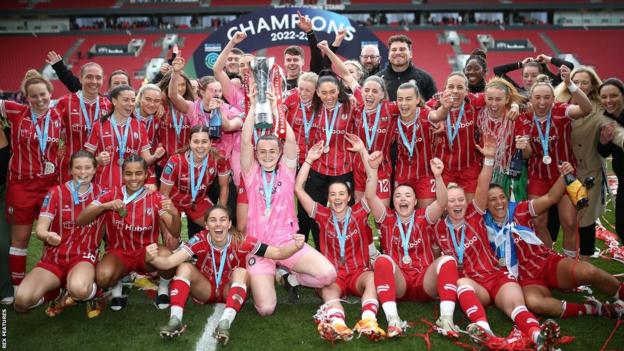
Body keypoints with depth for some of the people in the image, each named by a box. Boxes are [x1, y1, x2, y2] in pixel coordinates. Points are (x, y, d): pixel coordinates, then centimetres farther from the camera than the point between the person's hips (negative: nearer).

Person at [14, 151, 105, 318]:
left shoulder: (101, 193, 0)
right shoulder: (56, 193, -4)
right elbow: (40, 230, -12)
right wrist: (47, 236, -35)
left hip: (83, 257, -1)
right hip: (53, 258, 2)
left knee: (79, 290, -38)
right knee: (22, 301, -23)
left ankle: (92, 293, 1)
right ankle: (55, 293, 11)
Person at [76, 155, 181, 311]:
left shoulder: (156, 198, -7)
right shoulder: (111, 194, -6)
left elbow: (175, 233, -14)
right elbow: (80, 221, -13)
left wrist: (175, 214, -36)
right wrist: (105, 206, -30)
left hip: (146, 252, 0)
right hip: (118, 252, 0)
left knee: (166, 255, -34)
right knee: (103, 277, -33)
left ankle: (163, 289, -2)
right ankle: (116, 287, 4)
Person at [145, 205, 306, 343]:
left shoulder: (241, 242, -23)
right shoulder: (200, 241, -22)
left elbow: (277, 253, -27)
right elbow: (169, 262, -33)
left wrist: (295, 247, -46)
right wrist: (152, 258, -54)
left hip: (230, 291, -1)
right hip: (205, 290, 1)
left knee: (241, 272, -32)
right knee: (185, 267, -25)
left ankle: (225, 323, -44)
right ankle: (175, 320, -34)